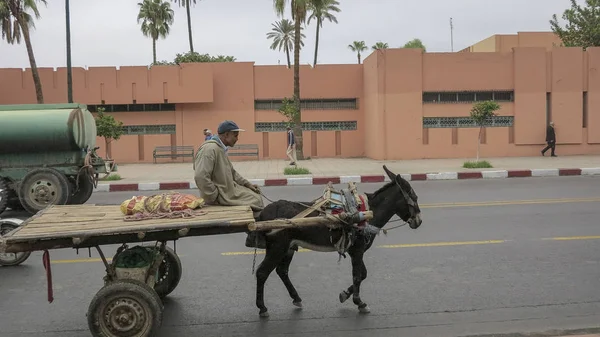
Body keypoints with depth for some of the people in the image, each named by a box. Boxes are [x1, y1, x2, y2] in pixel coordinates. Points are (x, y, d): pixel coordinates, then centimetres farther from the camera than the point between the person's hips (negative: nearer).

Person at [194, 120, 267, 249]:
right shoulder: (210, 149, -20)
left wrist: (248, 184, 13)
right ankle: (260, 240, 10)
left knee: (256, 196, 8)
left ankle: (253, 238, 13)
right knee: (256, 201, -8)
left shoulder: (221, 149, 12)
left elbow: (232, 173, 22)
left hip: (228, 189, 10)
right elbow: (200, 177, -29)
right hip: (221, 195, -10)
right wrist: (215, 197, -22)